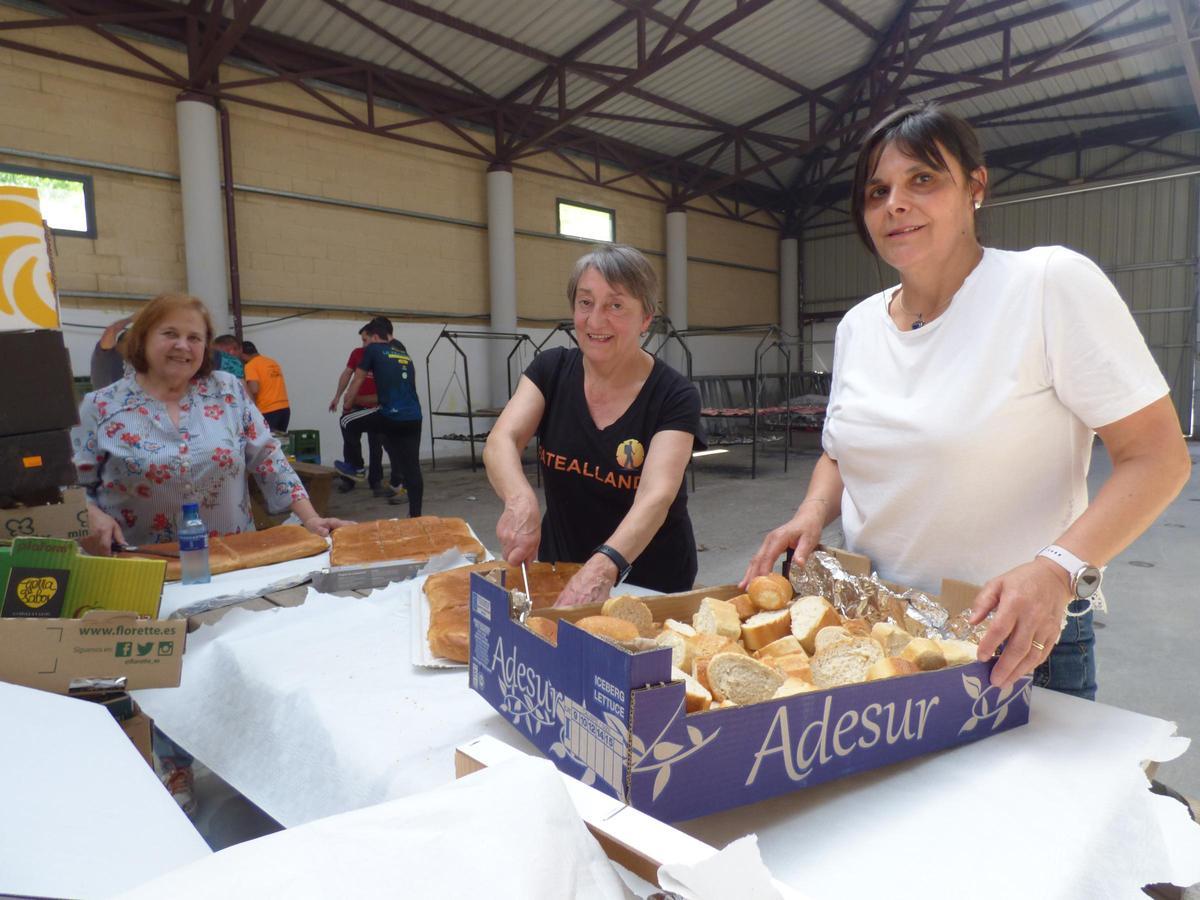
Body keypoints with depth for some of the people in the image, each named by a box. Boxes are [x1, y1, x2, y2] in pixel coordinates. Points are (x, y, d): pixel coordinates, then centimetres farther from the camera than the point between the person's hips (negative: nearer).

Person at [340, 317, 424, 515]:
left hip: (391, 416, -5)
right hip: (414, 418, 6)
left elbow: (357, 381, 13)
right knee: (412, 469, 7)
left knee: (348, 421, 19)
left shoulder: (373, 350, 7)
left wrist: (346, 406, 27)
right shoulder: (404, 354, 22)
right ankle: (415, 516, 8)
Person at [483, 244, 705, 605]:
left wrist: (604, 567, -43)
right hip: (559, 571, 2)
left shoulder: (674, 396, -13)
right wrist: (521, 500, -37)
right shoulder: (551, 369, -3)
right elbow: (501, 442, -17)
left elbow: (657, 495, -26)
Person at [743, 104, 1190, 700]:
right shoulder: (858, 325, 4)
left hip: (1018, 641, -5)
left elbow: (1157, 458, -14)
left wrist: (1059, 571, -28)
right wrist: (812, 514, -4)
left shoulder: (1052, 283, -12)